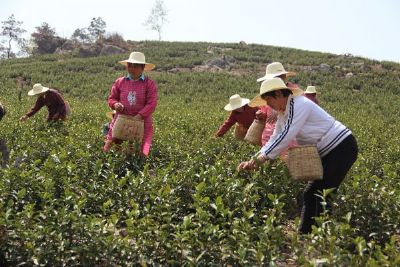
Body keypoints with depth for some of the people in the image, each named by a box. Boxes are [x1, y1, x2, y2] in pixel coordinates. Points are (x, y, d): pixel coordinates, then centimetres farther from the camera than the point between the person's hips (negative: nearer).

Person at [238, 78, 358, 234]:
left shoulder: (299, 105, -21)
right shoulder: (283, 113, 8)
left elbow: (286, 137, -27)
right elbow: (275, 139, 8)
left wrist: (261, 158, -25)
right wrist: (254, 160, -2)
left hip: (343, 147, -10)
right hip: (329, 152, 10)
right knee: (310, 193, 10)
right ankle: (304, 233, 16)